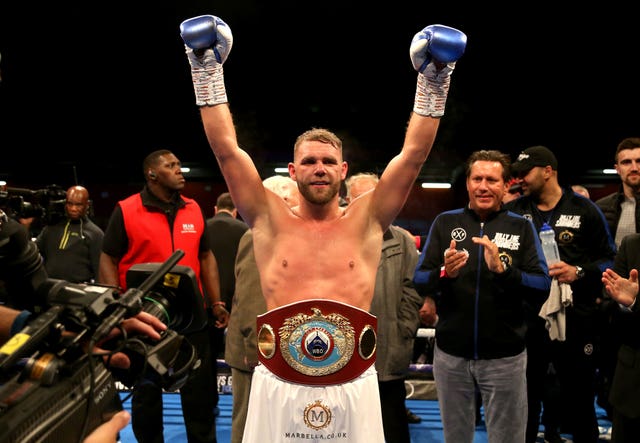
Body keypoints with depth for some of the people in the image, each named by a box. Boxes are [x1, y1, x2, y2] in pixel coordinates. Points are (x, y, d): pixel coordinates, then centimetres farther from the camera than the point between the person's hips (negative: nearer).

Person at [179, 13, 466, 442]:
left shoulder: (366, 221, 6)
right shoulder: (270, 220, 5)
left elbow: (414, 154, 4)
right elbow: (227, 149, 3)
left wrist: (433, 81, 1)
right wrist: (209, 73, 1)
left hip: (353, 387, 0)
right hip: (278, 387, 0)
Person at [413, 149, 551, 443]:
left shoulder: (522, 227, -1)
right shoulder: (445, 222, 1)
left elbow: (543, 288, -8)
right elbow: (419, 282, -2)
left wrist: (502, 270, -25)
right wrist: (444, 273, -23)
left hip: (505, 356, -1)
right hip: (450, 354, 1)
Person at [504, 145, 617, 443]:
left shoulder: (584, 210, 1)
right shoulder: (513, 212, 5)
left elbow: (610, 259, 2)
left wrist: (579, 272, -13)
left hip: (575, 320, -1)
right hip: (526, 321, 2)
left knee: (580, 401, 10)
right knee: (525, 400, 14)